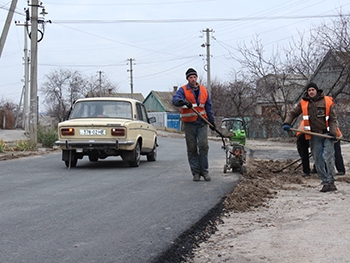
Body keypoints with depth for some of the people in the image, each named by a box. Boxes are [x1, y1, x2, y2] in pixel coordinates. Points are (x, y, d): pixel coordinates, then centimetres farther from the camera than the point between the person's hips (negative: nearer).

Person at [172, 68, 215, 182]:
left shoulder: (204, 90, 12)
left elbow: (208, 107, 19)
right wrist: (184, 101, -39)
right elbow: (175, 100, -19)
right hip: (189, 124, -2)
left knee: (203, 146, -8)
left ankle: (204, 170, 1)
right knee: (192, 149, 2)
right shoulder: (183, 90, 0)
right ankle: (196, 172, 10)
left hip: (202, 123, 2)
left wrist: (211, 121, 17)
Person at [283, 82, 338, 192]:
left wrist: (332, 132, -8)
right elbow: (292, 113, 13)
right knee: (318, 160, 2)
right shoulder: (303, 103, 6)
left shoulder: (327, 101, 1)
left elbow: (333, 118, 3)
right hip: (314, 136, 2)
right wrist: (286, 123, -6)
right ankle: (325, 183, 8)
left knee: (329, 158, -11)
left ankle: (331, 181, -6)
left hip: (327, 134, -2)